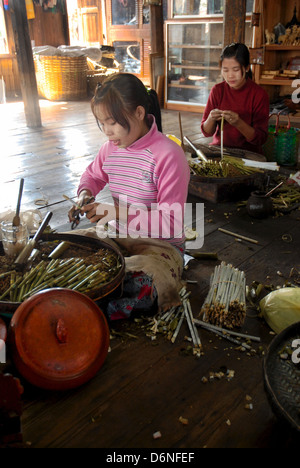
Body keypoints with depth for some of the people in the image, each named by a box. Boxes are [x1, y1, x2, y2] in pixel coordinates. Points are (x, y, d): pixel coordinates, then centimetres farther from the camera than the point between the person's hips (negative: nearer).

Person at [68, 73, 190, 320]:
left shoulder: (168, 155, -20)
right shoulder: (110, 148, 2)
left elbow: (172, 221, -22)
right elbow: (93, 175, 24)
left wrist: (119, 213, -28)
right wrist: (85, 194, -1)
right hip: (121, 240, 7)